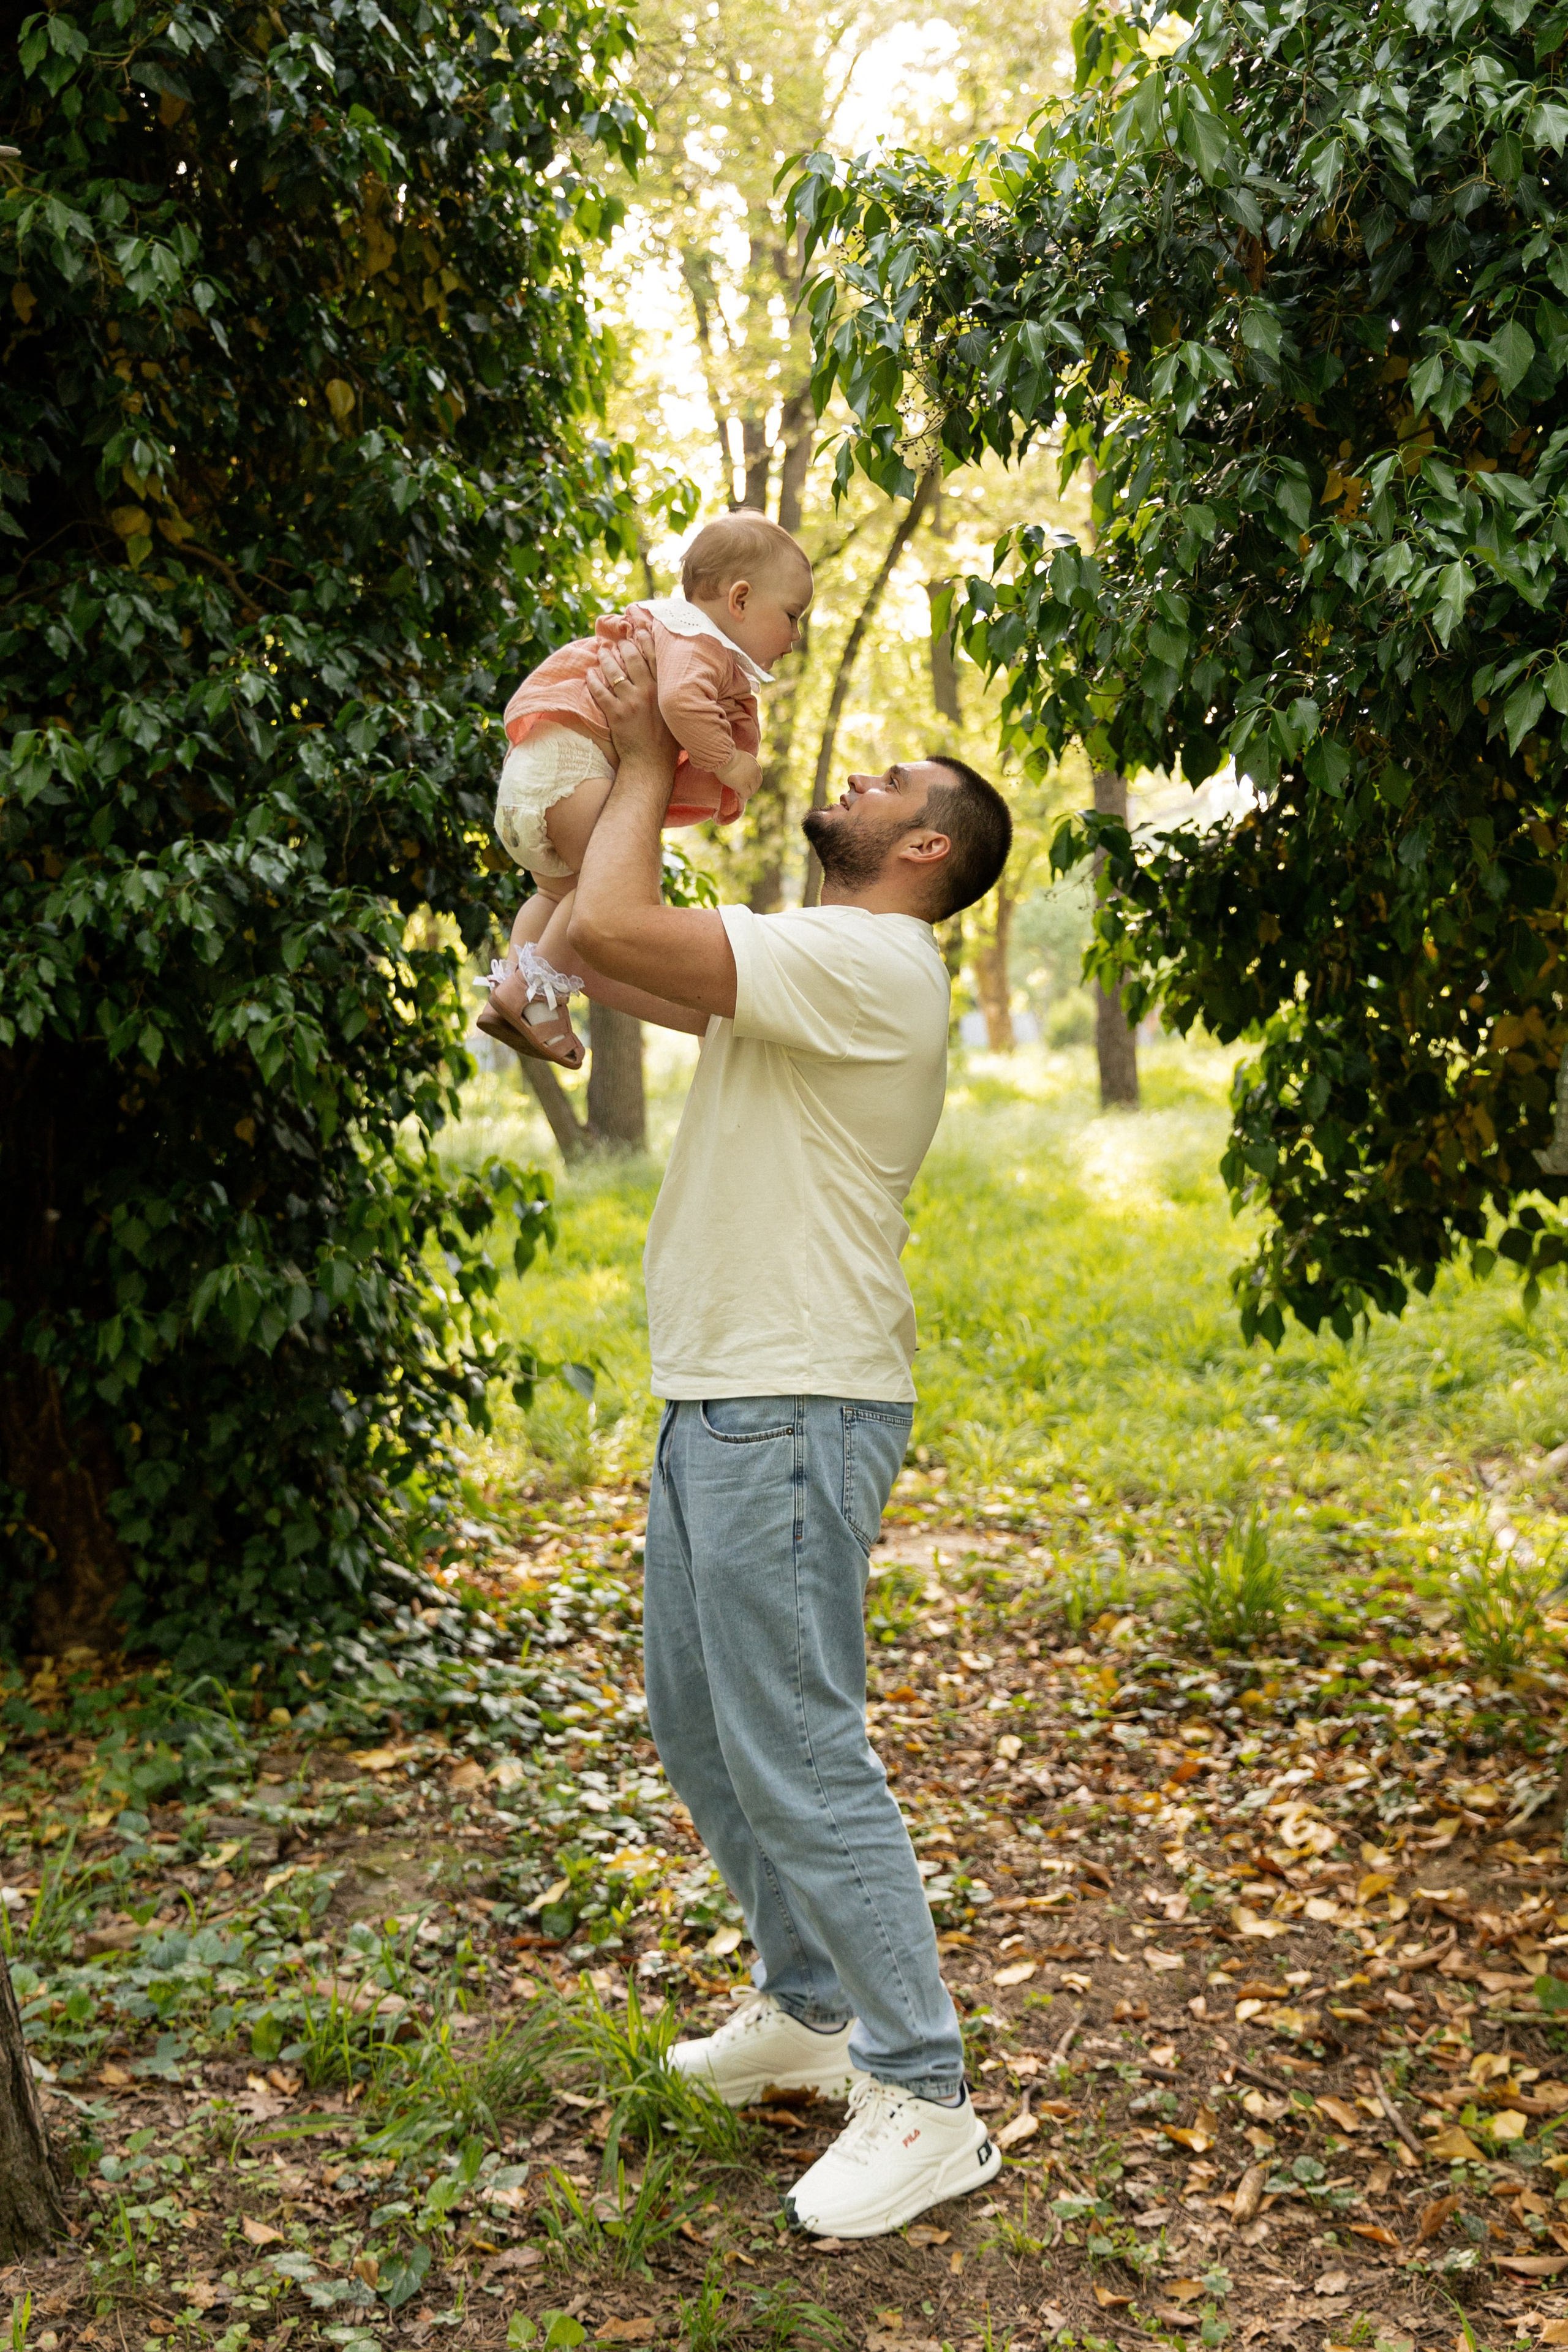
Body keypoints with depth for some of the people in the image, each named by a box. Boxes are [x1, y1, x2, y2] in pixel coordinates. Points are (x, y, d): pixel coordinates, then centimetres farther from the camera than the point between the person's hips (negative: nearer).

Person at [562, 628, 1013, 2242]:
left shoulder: (870, 965, -15)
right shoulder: (805, 966, 17)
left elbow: (612, 933, -24)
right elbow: (599, 954, 20)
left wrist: (649, 765, -8)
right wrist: (611, 771, 13)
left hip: (794, 1411, -10)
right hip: (713, 1402, 10)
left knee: (797, 1758, -7)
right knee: (698, 1733, 19)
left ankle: (921, 2099, 5)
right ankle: (807, 2011, 34)